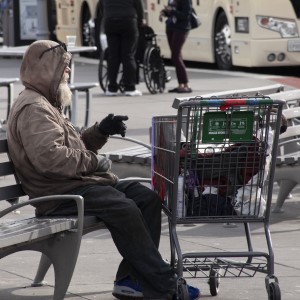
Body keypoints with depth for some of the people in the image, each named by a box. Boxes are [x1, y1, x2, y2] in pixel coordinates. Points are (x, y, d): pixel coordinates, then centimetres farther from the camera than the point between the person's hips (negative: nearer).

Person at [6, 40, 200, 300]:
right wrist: (93, 161, -16)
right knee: (124, 209, -29)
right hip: (60, 193, -11)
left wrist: (101, 131, 10)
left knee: (148, 198, -1)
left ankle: (133, 278, -6)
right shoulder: (33, 108, -11)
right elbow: (49, 156, -26)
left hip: (77, 182, 11)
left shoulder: (46, 105, 25)